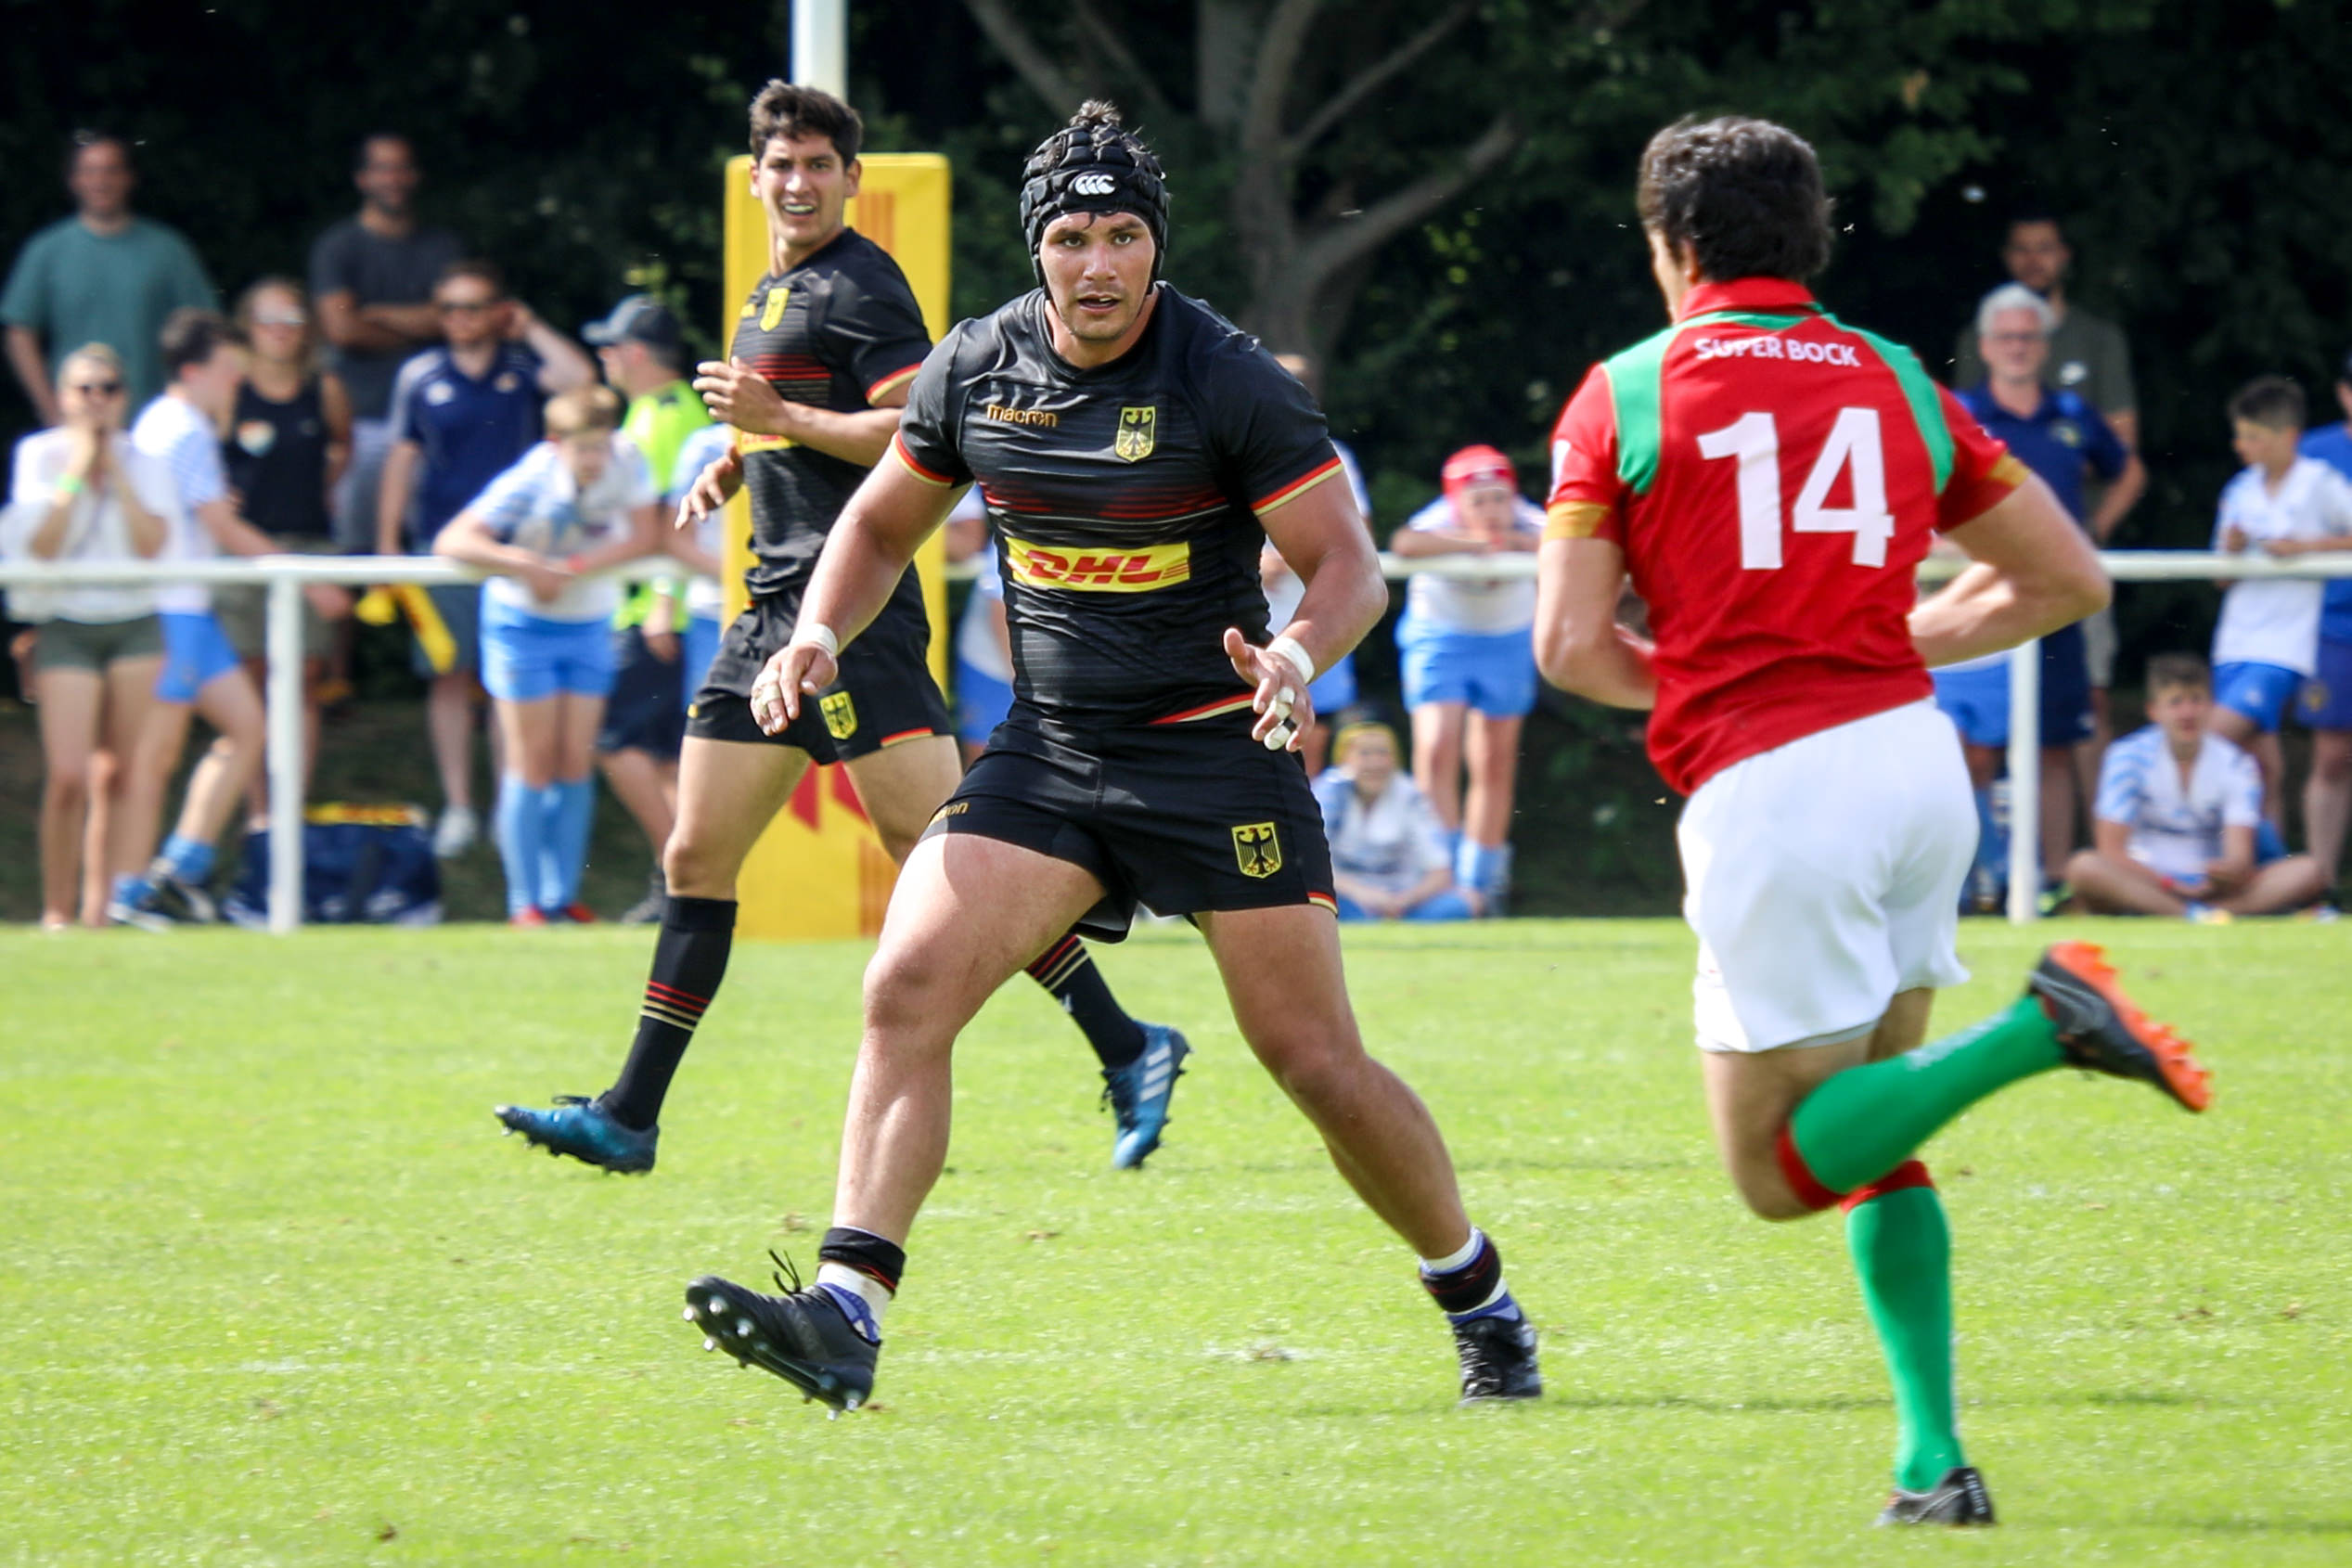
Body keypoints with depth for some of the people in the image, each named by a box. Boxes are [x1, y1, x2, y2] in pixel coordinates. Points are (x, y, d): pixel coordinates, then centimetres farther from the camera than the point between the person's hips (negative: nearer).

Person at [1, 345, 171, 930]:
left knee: (128, 775, 1)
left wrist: (113, 468, -10)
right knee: (67, 776, -12)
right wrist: (77, 470, -13)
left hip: (136, 625, 2)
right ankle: (56, 909, -1)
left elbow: (151, 543, -9)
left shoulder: (144, 461, 5)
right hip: (66, 625, -2)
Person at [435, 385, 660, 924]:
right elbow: (452, 541, -28)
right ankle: (525, 901, 3)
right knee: (533, 762, -2)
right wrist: (525, 566, -38)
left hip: (590, 624, 3)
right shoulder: (529, 482, -24)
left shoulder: (627, 461, -14)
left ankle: (564, 896, 9)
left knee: (575, 761, 2)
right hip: (524, 621, -3)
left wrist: (578, 566, -23)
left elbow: (646, 536, -11)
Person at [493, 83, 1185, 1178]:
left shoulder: (860, 286, -7)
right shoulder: (767, 297, 21)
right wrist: (727, 465, 16)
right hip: (772, 613, 9)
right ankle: (629, 1118, 8)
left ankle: (1126, 1049, -7)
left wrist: (778, 417, -17)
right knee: (697, 859, 6)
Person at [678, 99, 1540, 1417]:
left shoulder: (1229, 380, -12)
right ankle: (847, 1318, -21)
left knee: (1316, 1060, -3)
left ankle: (1482, 1304, 18)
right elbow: (884, 524, 17)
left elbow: (1348, 562, -11)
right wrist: (819, 635, -1)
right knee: (907, 988, -16)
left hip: (1216, 753, -4)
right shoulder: (977, 370, 1)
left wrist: (1299, 655, -31)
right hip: (1049, 751, 4)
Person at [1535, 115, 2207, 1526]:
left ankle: (2039, 1031, -19)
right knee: (1868, 1141, 18)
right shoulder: (1898, 386, 13)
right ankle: (1933, 1452, 6)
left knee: (1778, 1168, 2)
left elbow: (1571, 647, -3)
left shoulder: (1627, 396, 2)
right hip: (1917, 761, 5)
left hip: (1767, 789, -5)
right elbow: (2070, 578, 15)